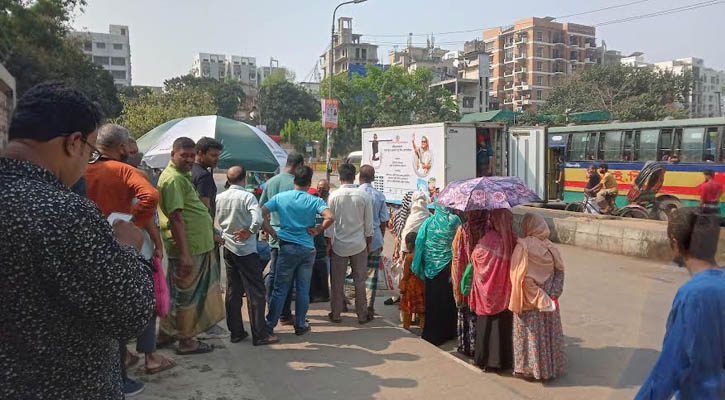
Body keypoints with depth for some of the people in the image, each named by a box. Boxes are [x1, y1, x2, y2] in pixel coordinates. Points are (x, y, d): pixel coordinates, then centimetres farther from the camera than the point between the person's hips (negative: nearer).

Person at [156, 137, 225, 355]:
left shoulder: (183, 176, 17)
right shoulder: (173, 179, -16)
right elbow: (176, 218, -22)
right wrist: (185, 254, -26)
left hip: (197, 245, 10)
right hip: (189, 248, -10)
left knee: (176, 293, 19)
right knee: (188, 294, 2)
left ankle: (165, 334, 31)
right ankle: (186, 341, 15)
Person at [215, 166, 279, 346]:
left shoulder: (218, 198, 4)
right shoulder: (247, 196, -14)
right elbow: (257, 220, -28)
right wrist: (250, 231, -11)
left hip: (228, 249, 6)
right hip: (246, 250, -6)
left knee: (233, 292, 13)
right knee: (256, 293, 0)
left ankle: (236, 332, 18)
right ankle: (260, 335, 2)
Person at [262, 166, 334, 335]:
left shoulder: (280, 197, -1)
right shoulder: (315, 201, -5)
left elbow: (261, 213, -3)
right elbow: (330, 217, -19)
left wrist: (271, 232, 3)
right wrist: (318, 230, -5)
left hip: (287, 247, 0)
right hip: (307, 249, 0)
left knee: (280, 289, 8)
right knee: (303, 289, 10)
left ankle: (270, 324, 14)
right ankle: (300, 325, 20)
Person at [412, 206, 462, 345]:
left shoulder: (429, 222, -8)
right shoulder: (455, 221, -10)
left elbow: (419, 243, -4)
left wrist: (417, 267, 7)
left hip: (432, 266, 0)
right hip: (449, 267, 0)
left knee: (433, 299, 10)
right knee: (449, 299, 14)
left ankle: (432, 334, 18)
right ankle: (449, 331, 25)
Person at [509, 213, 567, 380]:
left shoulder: (523, 247, -17)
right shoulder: (551, 247, -1)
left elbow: (525, 278, -21)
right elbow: (559, 273, -1)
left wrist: (539, 298, -11)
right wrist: (553, 296, -3)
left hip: (530, 303, -4)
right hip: (548, 301, 4)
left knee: (531, 335, 8)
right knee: (549, 332, 17)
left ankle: (530, 367, 19)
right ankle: (551, 367, 29)